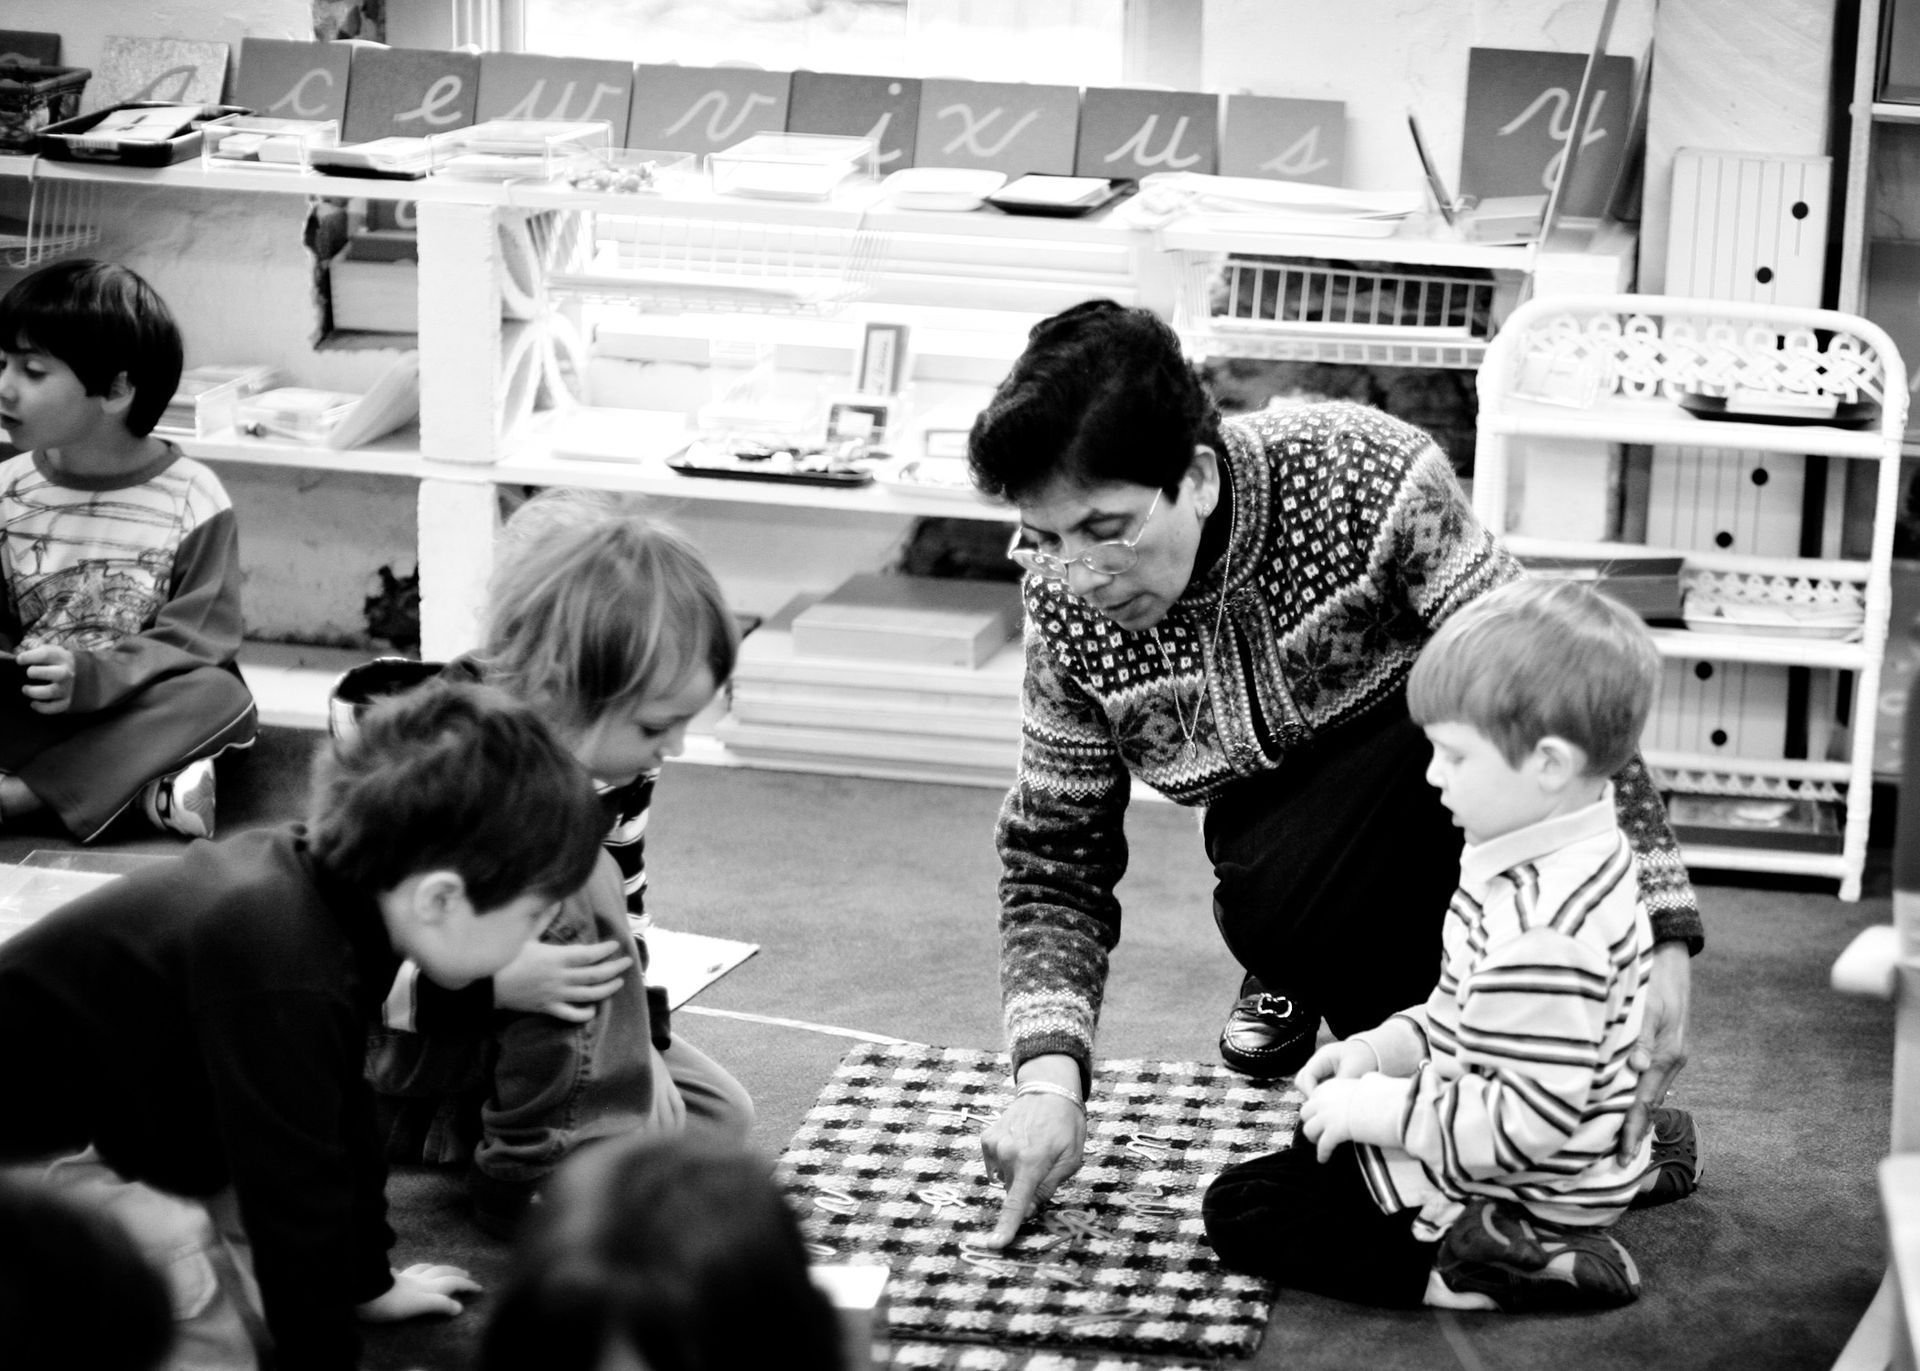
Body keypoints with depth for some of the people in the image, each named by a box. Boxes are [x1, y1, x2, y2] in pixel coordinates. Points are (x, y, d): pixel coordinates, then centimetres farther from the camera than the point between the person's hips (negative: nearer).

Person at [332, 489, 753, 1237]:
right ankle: (538, 1177, -22)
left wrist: (641, 1047, -9)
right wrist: (492, 980, -42)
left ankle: (455, 1131, 2)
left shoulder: (614, 760, -9)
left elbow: (623, 916, 2)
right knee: (576, 887, -30)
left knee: (719, 1117, -3)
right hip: (394, 1049, -7)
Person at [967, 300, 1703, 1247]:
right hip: (1278, 839, 3)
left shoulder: (1369, 478, -30)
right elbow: (1053, 861, -8)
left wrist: (1659, 939, -35)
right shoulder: (1065, 600, -17)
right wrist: (1049, 1076, -25)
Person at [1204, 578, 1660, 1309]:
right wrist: (1384, 1048, 2)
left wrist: (1381, 1108, -22)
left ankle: (1462, 1271, -15)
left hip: (1517, 1193, -11)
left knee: (1239, 1209, -6)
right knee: (1316, 1142, 33)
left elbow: (1526, 1118, -33)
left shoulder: (1543, 932, -33)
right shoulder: (1583, 858, 1)